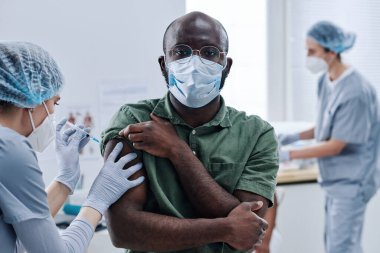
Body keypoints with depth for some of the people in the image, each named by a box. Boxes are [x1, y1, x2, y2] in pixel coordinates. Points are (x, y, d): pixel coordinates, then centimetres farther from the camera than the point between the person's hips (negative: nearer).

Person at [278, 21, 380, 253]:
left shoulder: (355, 92, -25)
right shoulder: (326, 81, 2)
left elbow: (336, 145, -21)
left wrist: (289, 155, -19)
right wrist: (296, 136, 2)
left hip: (351, 182, -8)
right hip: (337, 179, 9)